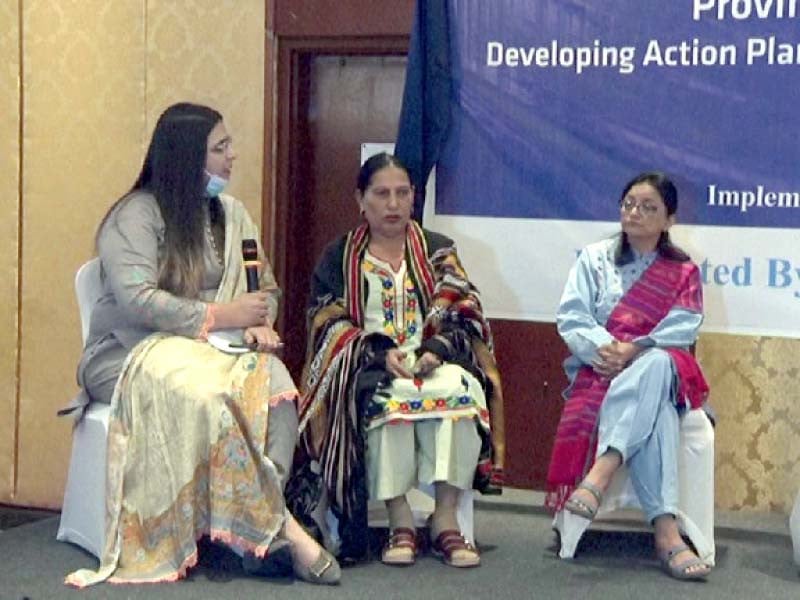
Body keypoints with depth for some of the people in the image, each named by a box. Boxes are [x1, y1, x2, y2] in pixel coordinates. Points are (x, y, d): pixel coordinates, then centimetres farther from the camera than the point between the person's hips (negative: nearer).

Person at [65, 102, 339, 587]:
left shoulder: (230, 213, 15)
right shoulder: (136, 215, -7)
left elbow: (267, 287, 14)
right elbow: (135, 299, -19)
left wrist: (260, 323, -10)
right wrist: (219, 316, -19)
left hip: (208, 348, 5)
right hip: (131, 353, -5)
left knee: (273, 380, -28)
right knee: (206, 395, -36)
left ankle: (261, 531, -33)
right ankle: (281, 527, -28)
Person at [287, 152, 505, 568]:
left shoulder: (438, 251, 18)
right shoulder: (339, 257, 14)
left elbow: (461, 312, 6)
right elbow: (330, 324, 2)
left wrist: (435, 350, -15)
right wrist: (381, 353, -15)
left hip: (436, 362, 1)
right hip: (366, 367, -1)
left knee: (458, 387, -34)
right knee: (385, 396, -37)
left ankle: (447, 517, -32)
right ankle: (399, 521, -33)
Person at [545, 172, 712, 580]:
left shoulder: (684, 272, 16)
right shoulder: (595, 259, 17)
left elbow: (682, 330, -1)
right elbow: (570, 317, 4)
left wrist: (634, 351, -19)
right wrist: (604, 348, -18)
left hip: (660, 368, 0)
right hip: (601, 369, 0)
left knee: (656, 363, -42)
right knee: (652, 409, -39)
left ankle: (599, 475, -58)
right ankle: (666, 532, -55)